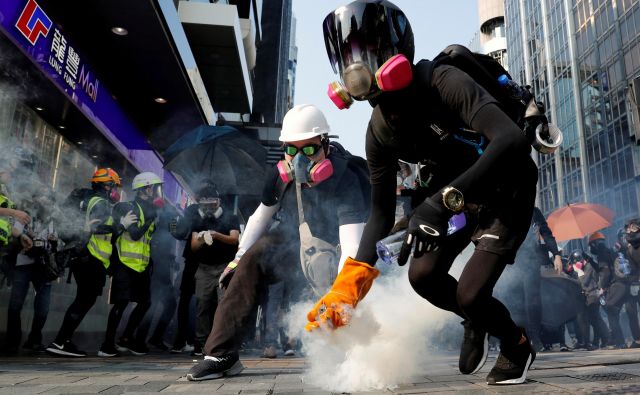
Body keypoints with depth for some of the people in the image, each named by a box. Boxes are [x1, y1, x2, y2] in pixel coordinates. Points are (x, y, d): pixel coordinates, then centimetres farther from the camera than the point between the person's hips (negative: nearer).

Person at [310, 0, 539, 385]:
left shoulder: (443, 83, -30)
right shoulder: (380, 131, -10)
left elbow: (513, 139, -45)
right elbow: (382, 211, -6)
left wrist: (443, 200, -54)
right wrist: (350, 281, -14)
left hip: (508, 196, -6)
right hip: (459, 196, 6)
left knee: (469, 295, -14)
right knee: (423, 276, -5)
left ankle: (517, 344, 21)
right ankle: (476, 320, 28)